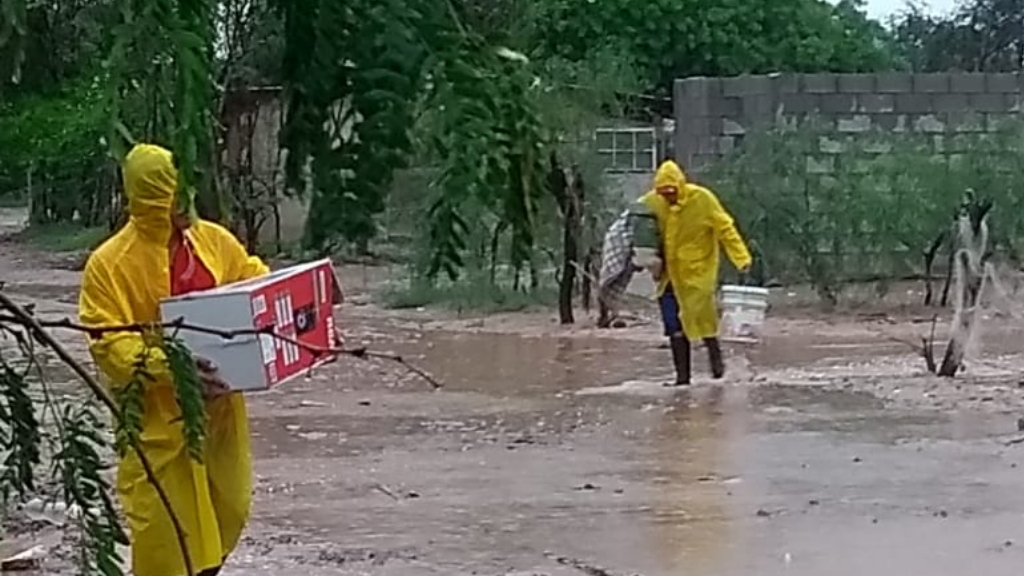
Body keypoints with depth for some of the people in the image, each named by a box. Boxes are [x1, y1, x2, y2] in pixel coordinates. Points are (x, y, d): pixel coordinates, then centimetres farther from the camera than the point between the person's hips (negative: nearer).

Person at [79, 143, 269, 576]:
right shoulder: (109, 264, -12)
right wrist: (170, 366, -30)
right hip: (158, 417, -5)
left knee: (227, 514, 15)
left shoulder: (215, 241, 3)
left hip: (219, 407, 6)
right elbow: (108, 344, -16)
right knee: (166, 528, -2)